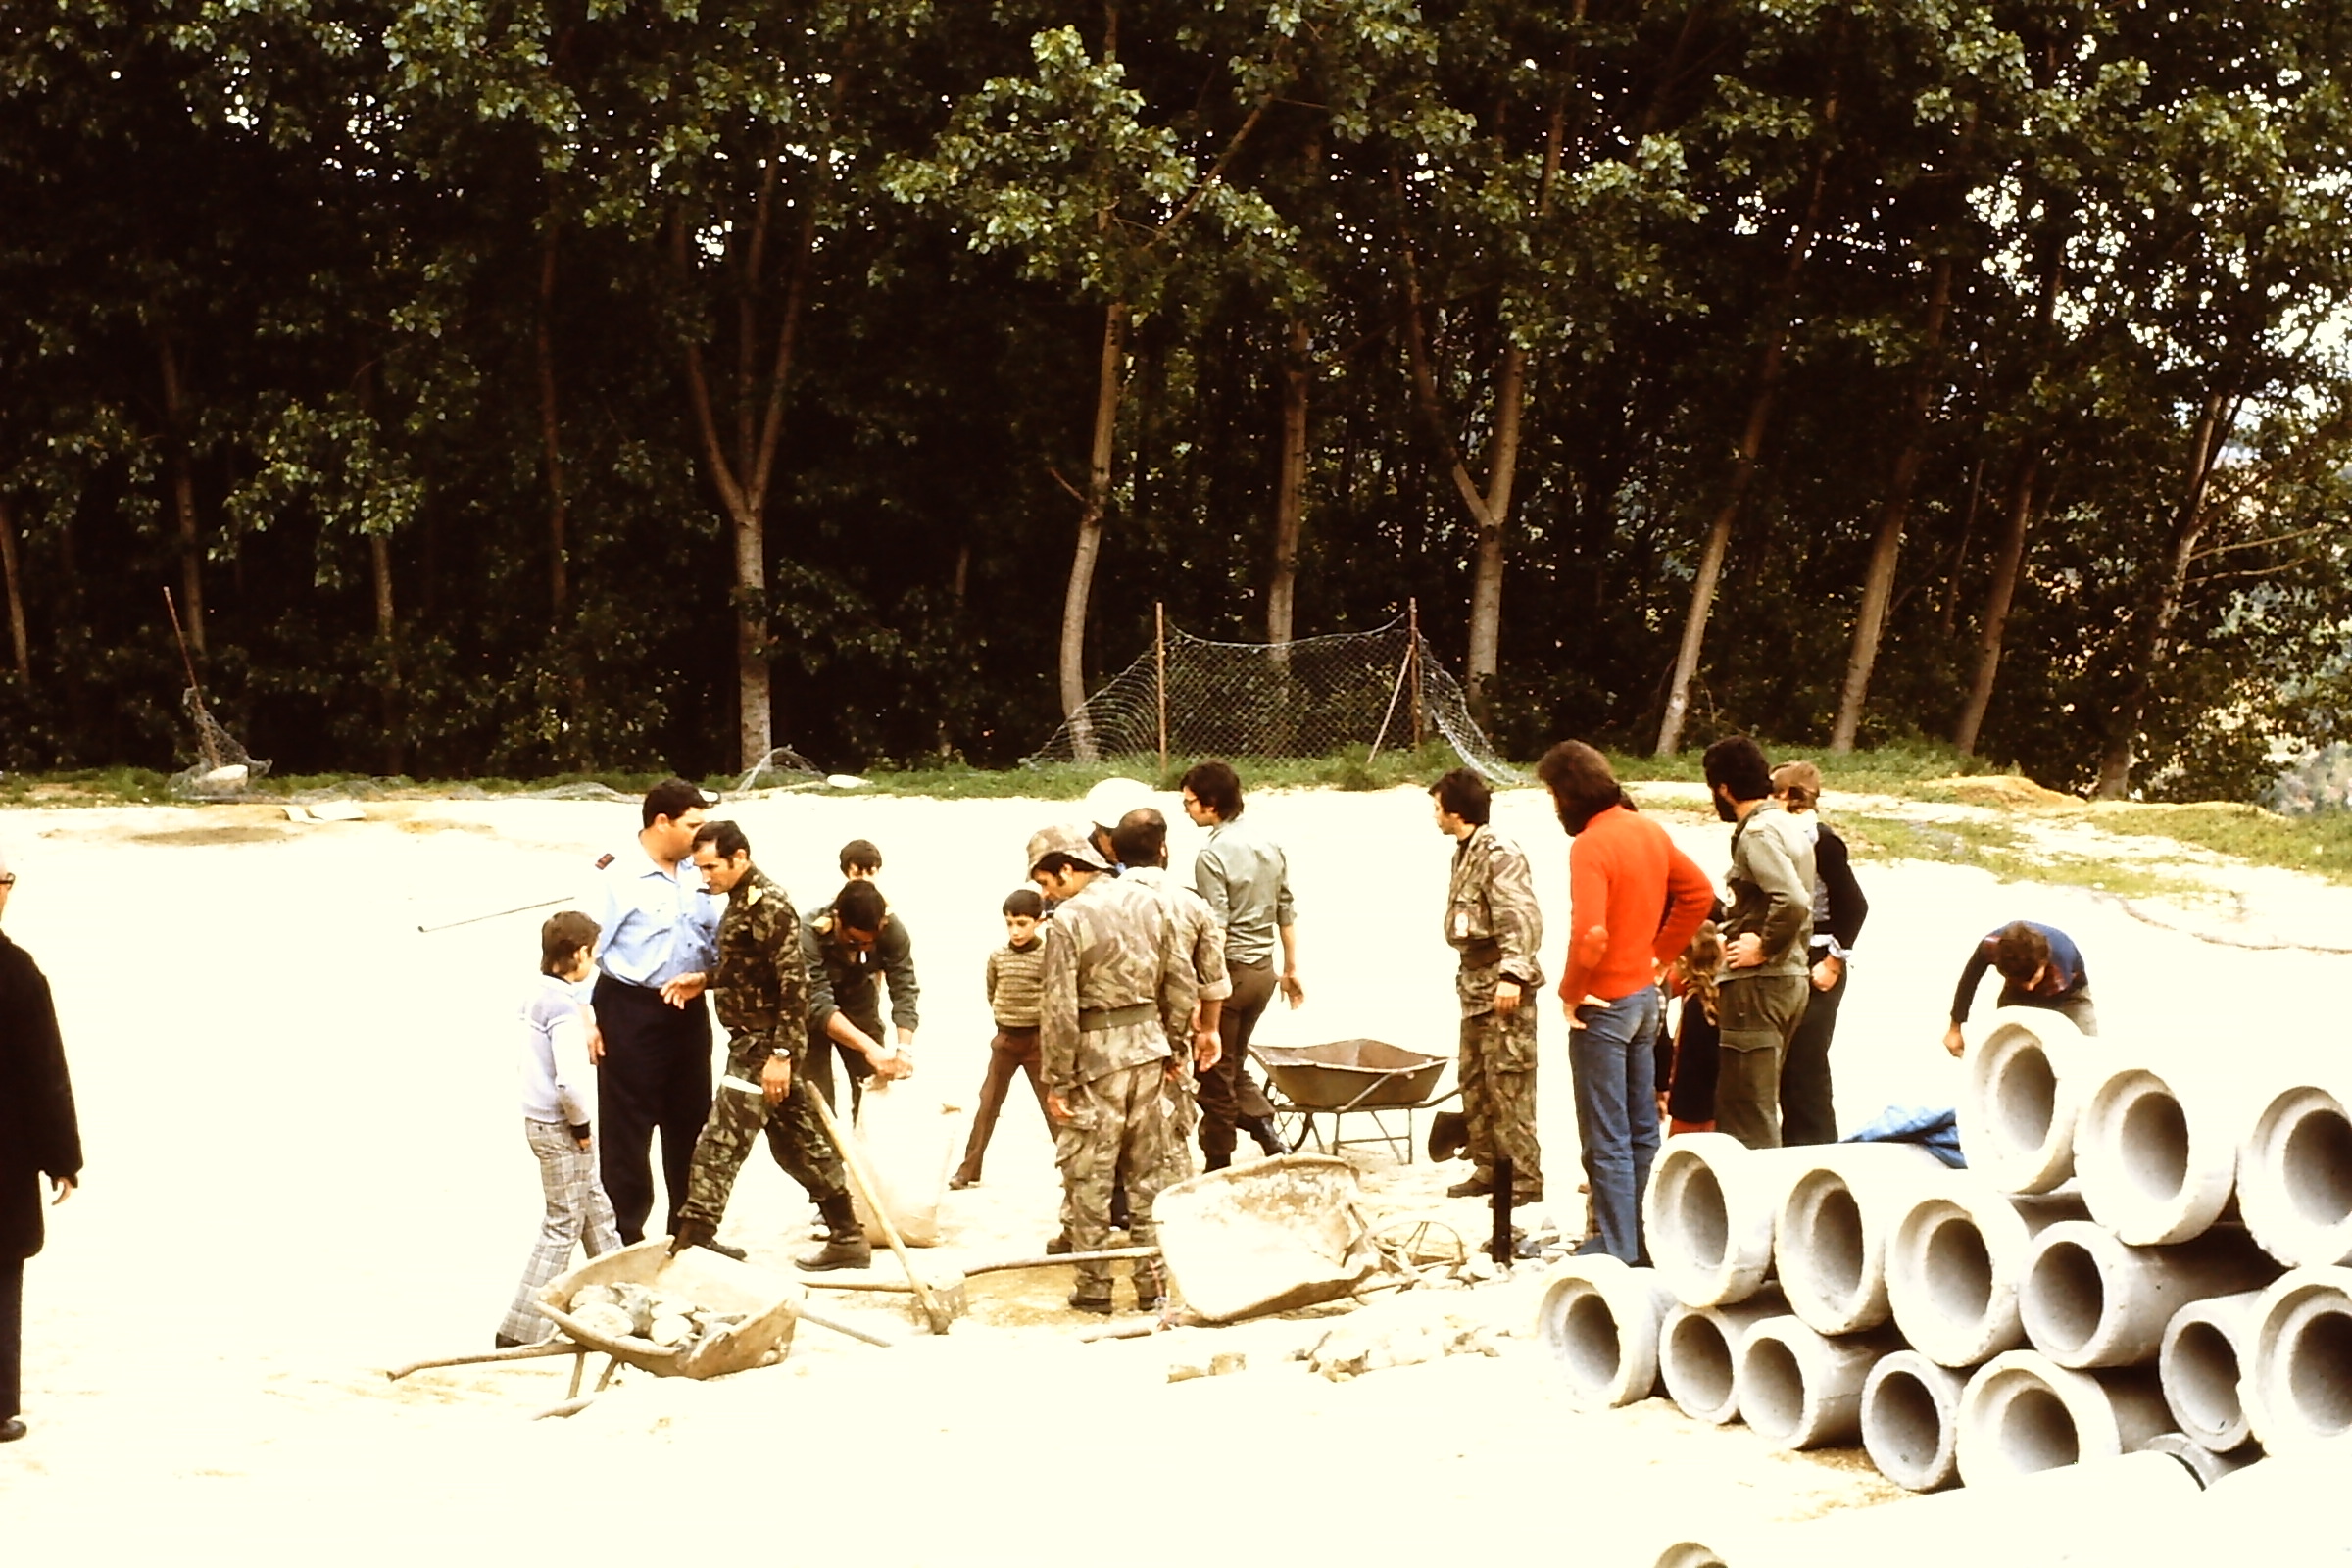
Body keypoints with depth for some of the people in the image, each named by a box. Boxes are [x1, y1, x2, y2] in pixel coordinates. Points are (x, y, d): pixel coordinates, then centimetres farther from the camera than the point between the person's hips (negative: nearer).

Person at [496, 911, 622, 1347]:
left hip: (540, 1119, 9)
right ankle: (520, 1330, 2)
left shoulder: (536, 995, 6)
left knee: (596, 1211, 22)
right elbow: (571, 1079, -28)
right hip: (561, 1129, -9)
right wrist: (581, 1123, -14)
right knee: (562, 1226, 0)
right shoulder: (564, 1007, -22)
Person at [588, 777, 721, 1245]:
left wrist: (704, 975, -3)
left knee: (689, 1121, 14)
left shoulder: (694, 878, 7)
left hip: (688, 1010, 7)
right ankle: (626, 1235, 11)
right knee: (627, 1128, 1)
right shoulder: (618, 876, -12)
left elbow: (715, 940, 17)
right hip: (631, 1010, -7)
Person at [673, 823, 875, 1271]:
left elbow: (793, 984, -21)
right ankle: (848, 1237, 22)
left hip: (764, 1046, -10)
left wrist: (780, 1054, -24)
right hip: (751, 1043, 10)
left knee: (719, 1145, -10)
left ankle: (691, 1244, -8)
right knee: (798, 1144, 15)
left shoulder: (769, 905, -17)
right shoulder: (740, 901, 13)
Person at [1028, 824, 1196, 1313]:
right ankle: (1154, 1283, 17)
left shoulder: (1069, 920, -15)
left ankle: (1094, 1286, 10)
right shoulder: (1147, 901, 4)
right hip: (1147, 1046, 6)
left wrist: (1057, 1082, -8)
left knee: (1088, 1176, 5)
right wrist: (1169, 1042, 18)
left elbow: (1060, 1011, -15)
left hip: (1096, 1057, -6)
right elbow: (1180, 981, 9)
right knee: (1147, 1172, 13)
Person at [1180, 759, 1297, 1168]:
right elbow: (1286, 913, 12)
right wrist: (1291, 969, 20)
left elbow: (1215, 930, -20)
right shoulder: (1268, 844, 7)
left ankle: (1218, 1168, 11)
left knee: (1216, 1075, 4)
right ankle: (1268, 1131, 5)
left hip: (1231, 969, -8)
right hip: (1263, 969, 8)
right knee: (1234, 1065, 21)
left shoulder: (1212, 855, -16)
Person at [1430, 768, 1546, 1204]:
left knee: (1508, 1085, -8)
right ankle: (1488, 1168, 23)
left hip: (1504, 990, -10)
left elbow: (1523, 920, -24)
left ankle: (1524, 1179, -4)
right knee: (1474, 1081, 14)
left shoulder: (1499, 856, -15)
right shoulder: (1465, 853, 16)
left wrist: (1512, 974, -31)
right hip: (1476, 985, 10)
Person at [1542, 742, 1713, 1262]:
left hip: (1602, 1004, -8)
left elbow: (1590, 934, -31)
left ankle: (1616, 1247, 5)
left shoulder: (1590, 845, -21)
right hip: (1645, 996, 8)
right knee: (1642, 1129, 16)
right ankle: (1647, 1236, 24)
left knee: (1605, 1139, 0)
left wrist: (1569, 991, -16)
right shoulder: (1649, 831, 4)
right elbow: (1698, 893, 15)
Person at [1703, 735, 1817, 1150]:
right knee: (1754, 1108, 17)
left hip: (1758, 982, -10)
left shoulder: (1758, 832, -15)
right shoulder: (1791, 827, 15)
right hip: (1791, 978, 10)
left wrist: (1763, 948, -16)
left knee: (1747, 1115, -5)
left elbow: (1792, 902, -29)